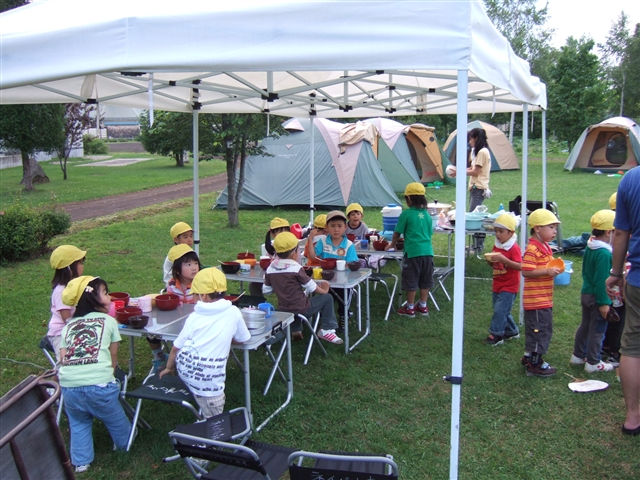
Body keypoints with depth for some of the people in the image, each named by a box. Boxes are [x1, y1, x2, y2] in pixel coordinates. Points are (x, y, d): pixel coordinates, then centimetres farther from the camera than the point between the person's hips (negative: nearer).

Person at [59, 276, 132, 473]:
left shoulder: (69, 325, 20)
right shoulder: (109, 320, 11)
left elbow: (63, 356, 13)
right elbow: (113, 357, 13)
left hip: (68, 385, 3)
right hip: (98, 384, -3)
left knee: (78, 422, 28)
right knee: (114, 418, 23)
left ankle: (81, 462, 30)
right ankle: (125, 442, 44)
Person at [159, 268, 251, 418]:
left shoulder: (194, 317, 10)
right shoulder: (233, 312, 5)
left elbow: (176, 347, 15)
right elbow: (242, 339, 16)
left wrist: (169, 367, 31)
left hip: (185, 368, 3)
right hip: (208, 377, -3)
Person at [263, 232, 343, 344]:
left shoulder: (270, 269, -2)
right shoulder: (296, 268, -17)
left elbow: (265, 290, 6)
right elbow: (311, 286, -8)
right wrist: (323, 291, 11)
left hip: (283, 310, 6)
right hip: (301, 310, -6)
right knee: (327, 298, 7)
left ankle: (295, 329, 35)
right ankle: (326, 330, 5)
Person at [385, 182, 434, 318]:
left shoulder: (406, 213, -7)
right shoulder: (426, 214, 9)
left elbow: (397, 232, 1)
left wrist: (392, 245, 18)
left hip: (413, 252, -5)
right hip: (428, 251, 6)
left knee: (411, 281, 6)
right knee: (425, 280, 16)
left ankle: (410, 308, 15)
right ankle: (423, 306, 26)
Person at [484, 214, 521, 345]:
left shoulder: (514, 248, -17)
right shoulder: (497, 246, 7)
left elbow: (520, 266, -28)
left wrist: (503, 259, -34)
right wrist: (489, 260, -6)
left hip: (509, 287, -8)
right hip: (497, 285, 8)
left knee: (500, 310, -10)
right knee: (502, 311, 17)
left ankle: (496, 335, -1)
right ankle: (512, 331, 33)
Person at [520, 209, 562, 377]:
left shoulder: (545, 247, 13)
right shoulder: (532, 249, -19)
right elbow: (526, 272, -25)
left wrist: (554, 269, 8)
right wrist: (547, 271, -28)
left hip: (545, 299, 10)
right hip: (536, 299, -10)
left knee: (545, 329, 19)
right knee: (540, 330, -4)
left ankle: (529, 356, 30)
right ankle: (535, 364, 6)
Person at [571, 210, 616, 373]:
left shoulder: (590, 247, 3)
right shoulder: (604, 253, -25)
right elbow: (601, 281, -24)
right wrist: (604, 303, -20)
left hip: (585, 292, 9)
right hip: (597, 297, -9)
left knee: (585, 325, 20)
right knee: (597, 330, 4)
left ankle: (578, 355, 31)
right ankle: (593, 363, 14)